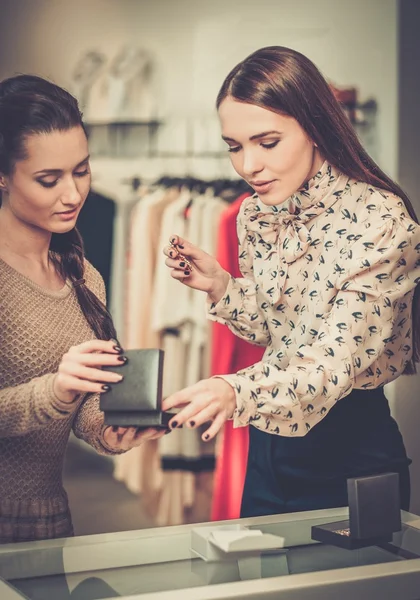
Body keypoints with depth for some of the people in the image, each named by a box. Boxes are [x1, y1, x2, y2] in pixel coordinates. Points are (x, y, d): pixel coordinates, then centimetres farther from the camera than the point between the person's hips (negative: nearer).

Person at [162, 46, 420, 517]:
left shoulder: (379, 220, -21)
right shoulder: (255, 215, -1)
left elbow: (338, 362, -27)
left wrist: (237, 391, -43)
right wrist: (219, 286, -6)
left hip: (350, 450, -6)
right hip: (268, 447, 6)